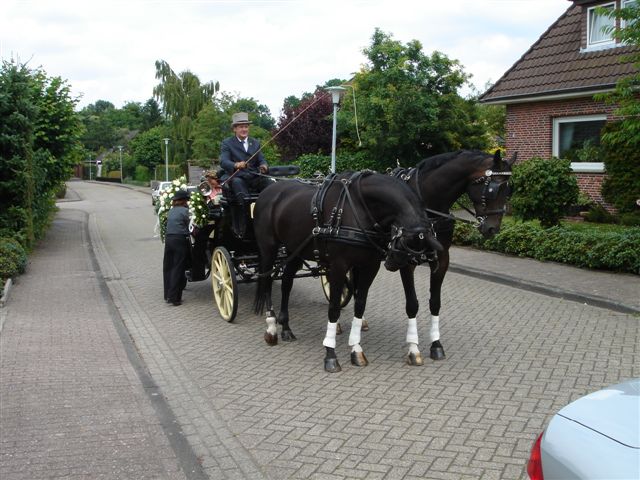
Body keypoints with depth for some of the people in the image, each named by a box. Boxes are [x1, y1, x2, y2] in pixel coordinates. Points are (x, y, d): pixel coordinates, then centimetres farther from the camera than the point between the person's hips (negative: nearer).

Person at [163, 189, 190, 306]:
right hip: (180, 240, -6)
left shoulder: (171, 211, 16)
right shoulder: (184, 211, -3)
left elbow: (170, 225, 13)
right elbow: (188, 226, -3)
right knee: (178, 269, -2)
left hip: (168, 239, 6)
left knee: (168, 268, 13)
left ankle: (168, 295, 20)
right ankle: (174, 297, -2)